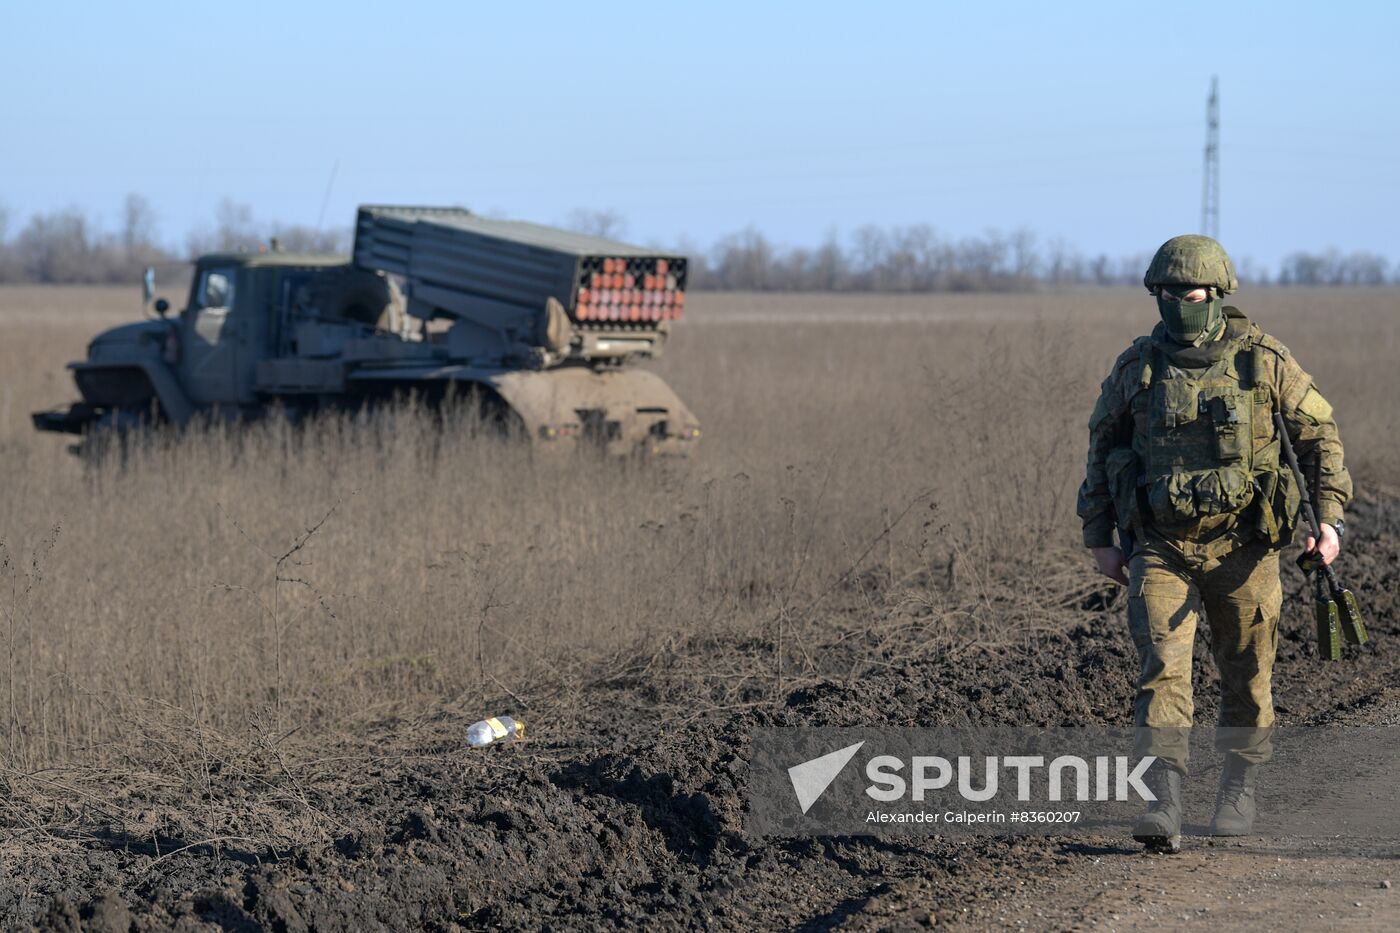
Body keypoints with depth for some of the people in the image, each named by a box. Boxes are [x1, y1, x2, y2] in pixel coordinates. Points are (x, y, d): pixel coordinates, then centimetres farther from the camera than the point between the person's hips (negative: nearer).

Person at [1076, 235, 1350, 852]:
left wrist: (1329, 517, -6)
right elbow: (1102, 449, 12)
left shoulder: (1264, 360, -4)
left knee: (1247, 674, 10)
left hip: (1242, 545, 0)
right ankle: (1165, 807, -20)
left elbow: (1319, 435, 3)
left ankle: (1239, 790, 29)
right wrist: (1099, 540, 10)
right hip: (1161, 548, 0)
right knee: (1162, 667, -14)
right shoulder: (1136, 368, 1)